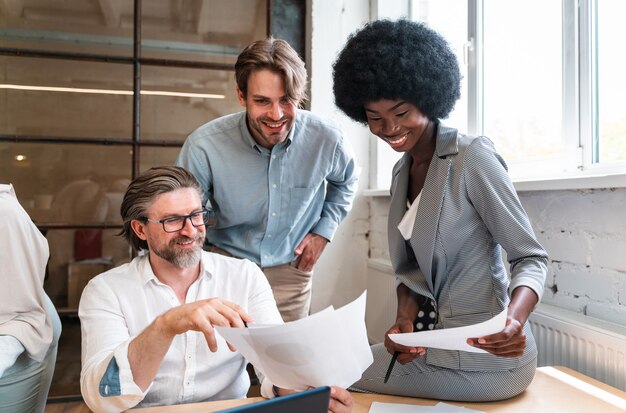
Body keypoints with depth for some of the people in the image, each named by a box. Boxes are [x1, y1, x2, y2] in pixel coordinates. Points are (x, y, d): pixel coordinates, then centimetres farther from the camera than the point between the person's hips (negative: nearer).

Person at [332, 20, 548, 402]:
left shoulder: (472, 157, -17)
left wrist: (514, 319, -31)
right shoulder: (402, 171, 6)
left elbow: (532, 258, -13)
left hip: (486, 358, -7)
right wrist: (405, 320, -9)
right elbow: (411, 269, 8)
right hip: (441, 342, 7)